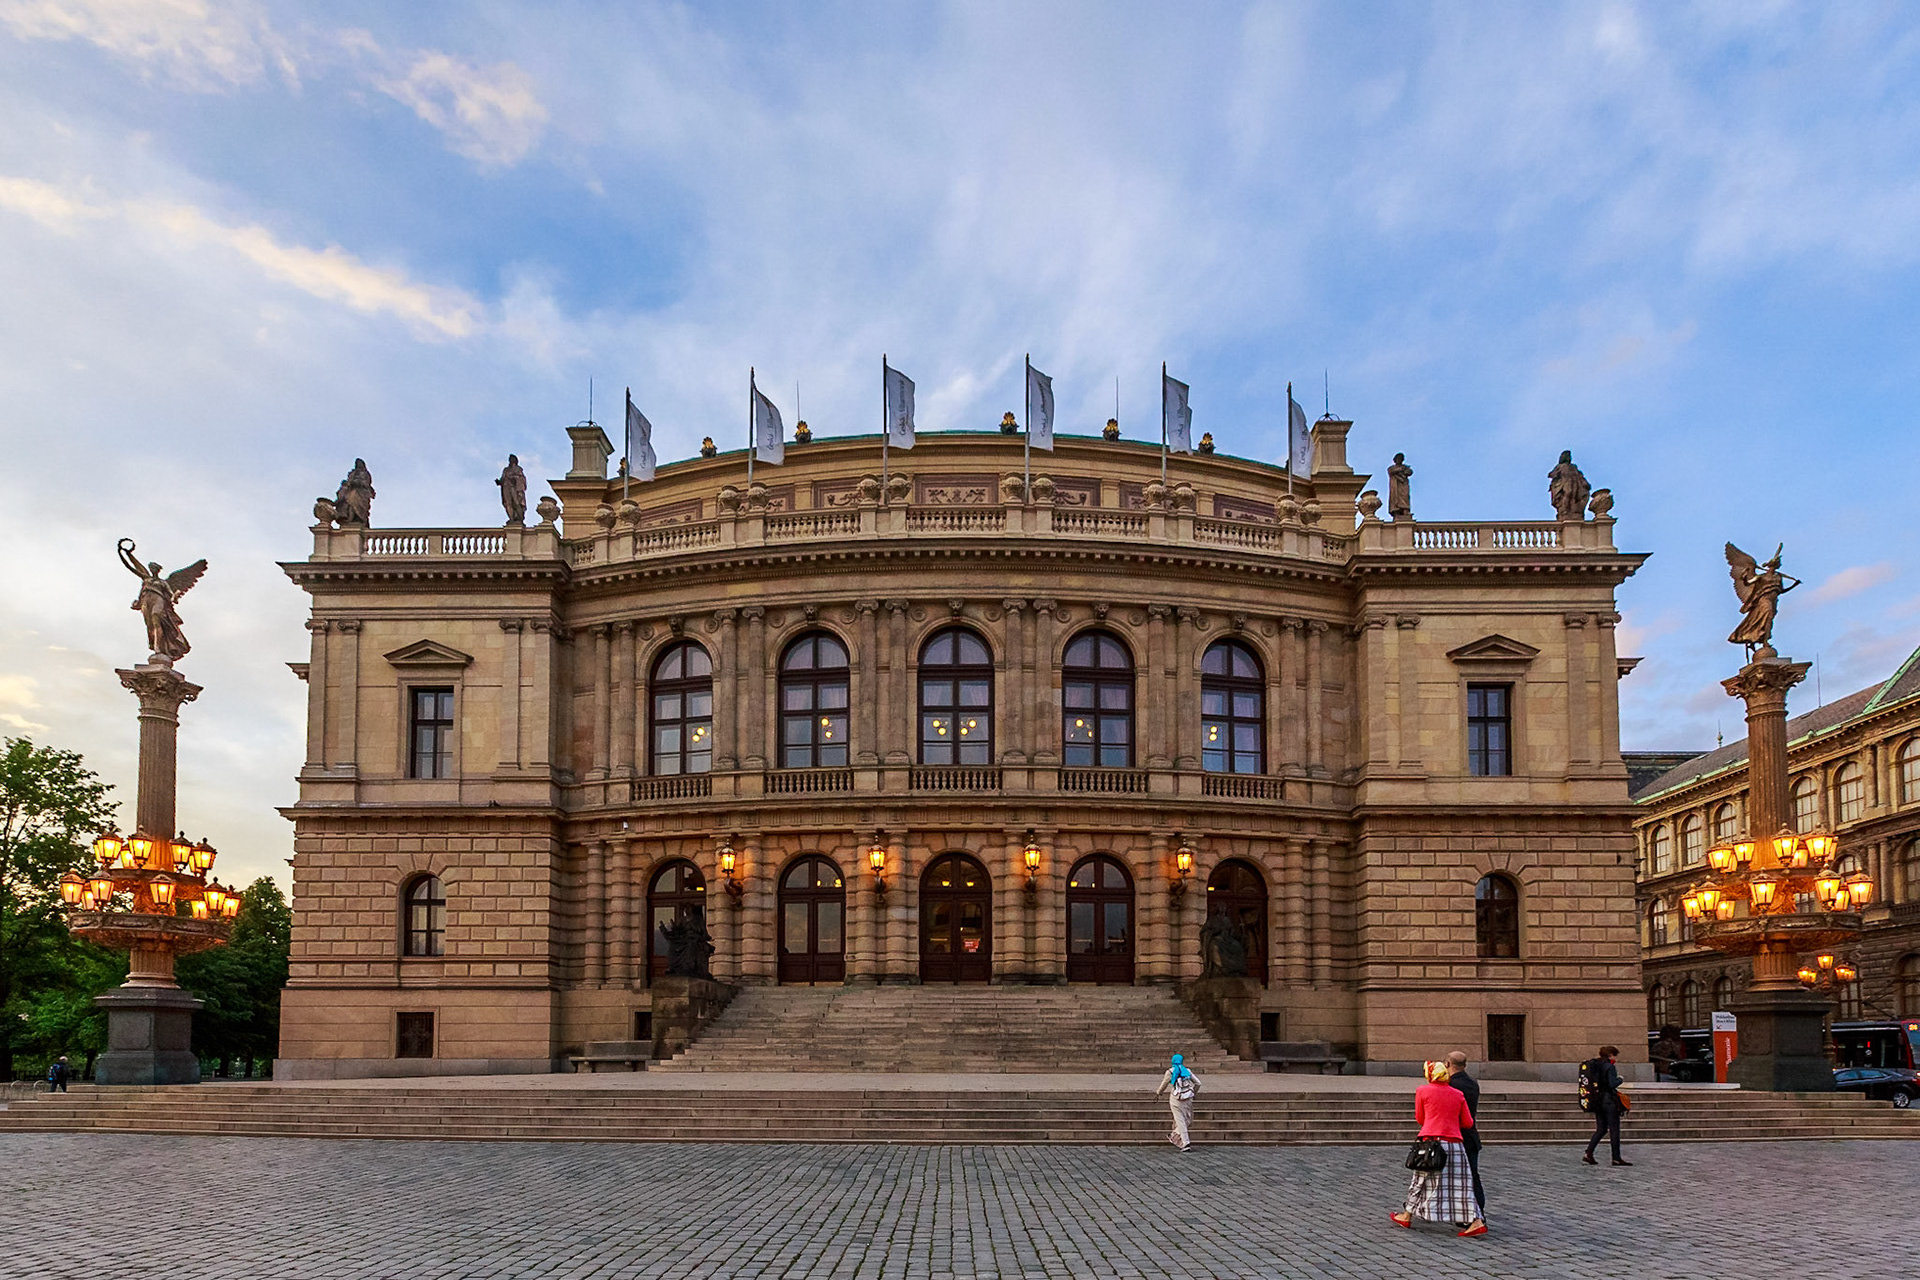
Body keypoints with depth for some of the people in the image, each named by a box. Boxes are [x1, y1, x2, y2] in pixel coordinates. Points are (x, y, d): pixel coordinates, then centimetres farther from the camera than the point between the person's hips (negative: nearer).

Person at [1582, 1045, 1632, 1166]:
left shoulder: (1594, 1066, 10)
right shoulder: (1609, 1067, -13)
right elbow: (1612, 1084, -20)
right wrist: (1620, 1079, -1)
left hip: (1597, 1101, 8)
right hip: (1609, 1100, -8)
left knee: (1601, 1129, 13)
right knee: (1614, 1130, 0)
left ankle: (1588, 1153, 2)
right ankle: (1616, 1158, 3)